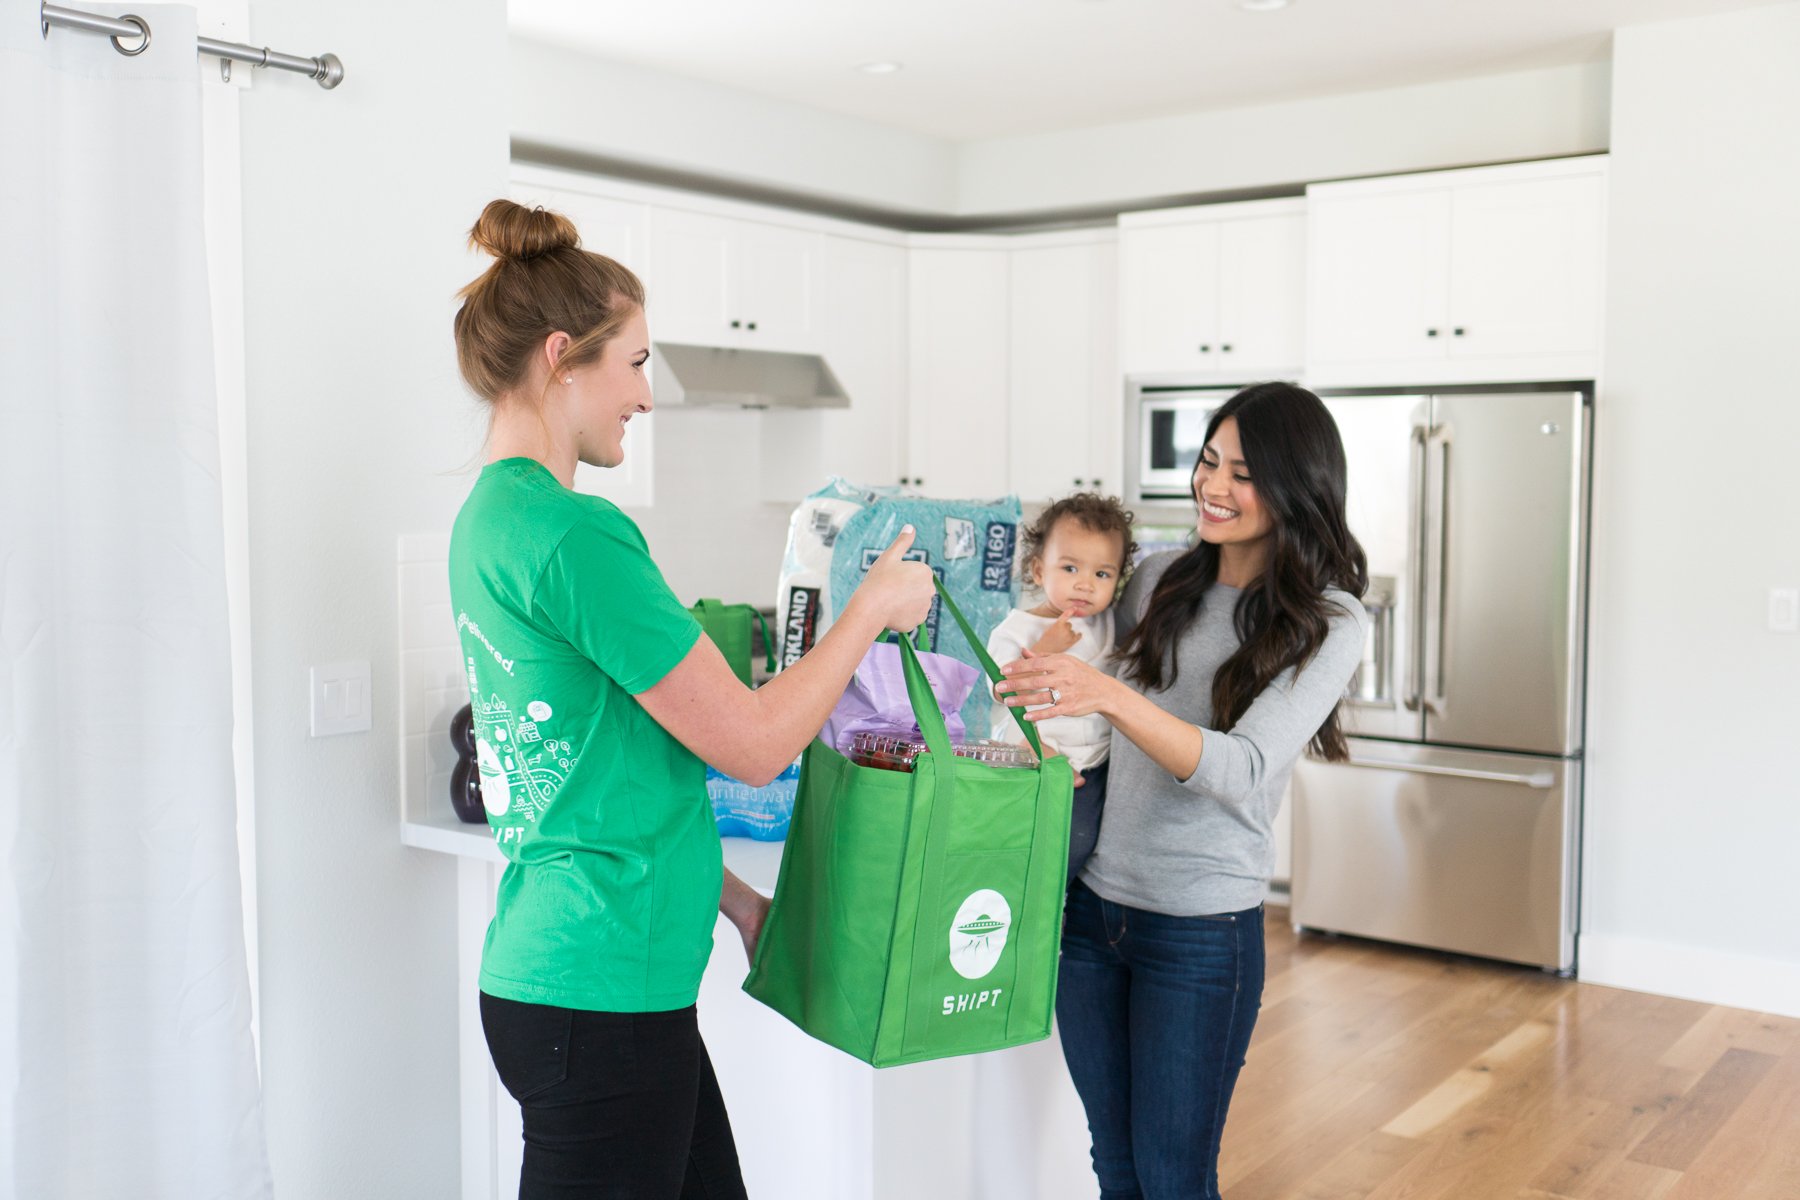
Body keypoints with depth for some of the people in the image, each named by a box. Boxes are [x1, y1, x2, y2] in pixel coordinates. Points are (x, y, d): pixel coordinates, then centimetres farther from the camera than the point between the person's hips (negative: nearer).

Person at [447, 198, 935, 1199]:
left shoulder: (490, 518, 10)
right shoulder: (575, 535, -20)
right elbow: (756, 742, -15)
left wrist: (730, 897, 18)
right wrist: (876, 604, -1)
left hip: (546, 970, 9)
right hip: (600, 994, -9)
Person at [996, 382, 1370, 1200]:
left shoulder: (1328, 623, -10)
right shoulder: (1159, 579, 5)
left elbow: (1241, 772, -24)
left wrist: (1108, 696, -36)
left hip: (1201, 928, -5)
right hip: (1091, 901, 5)